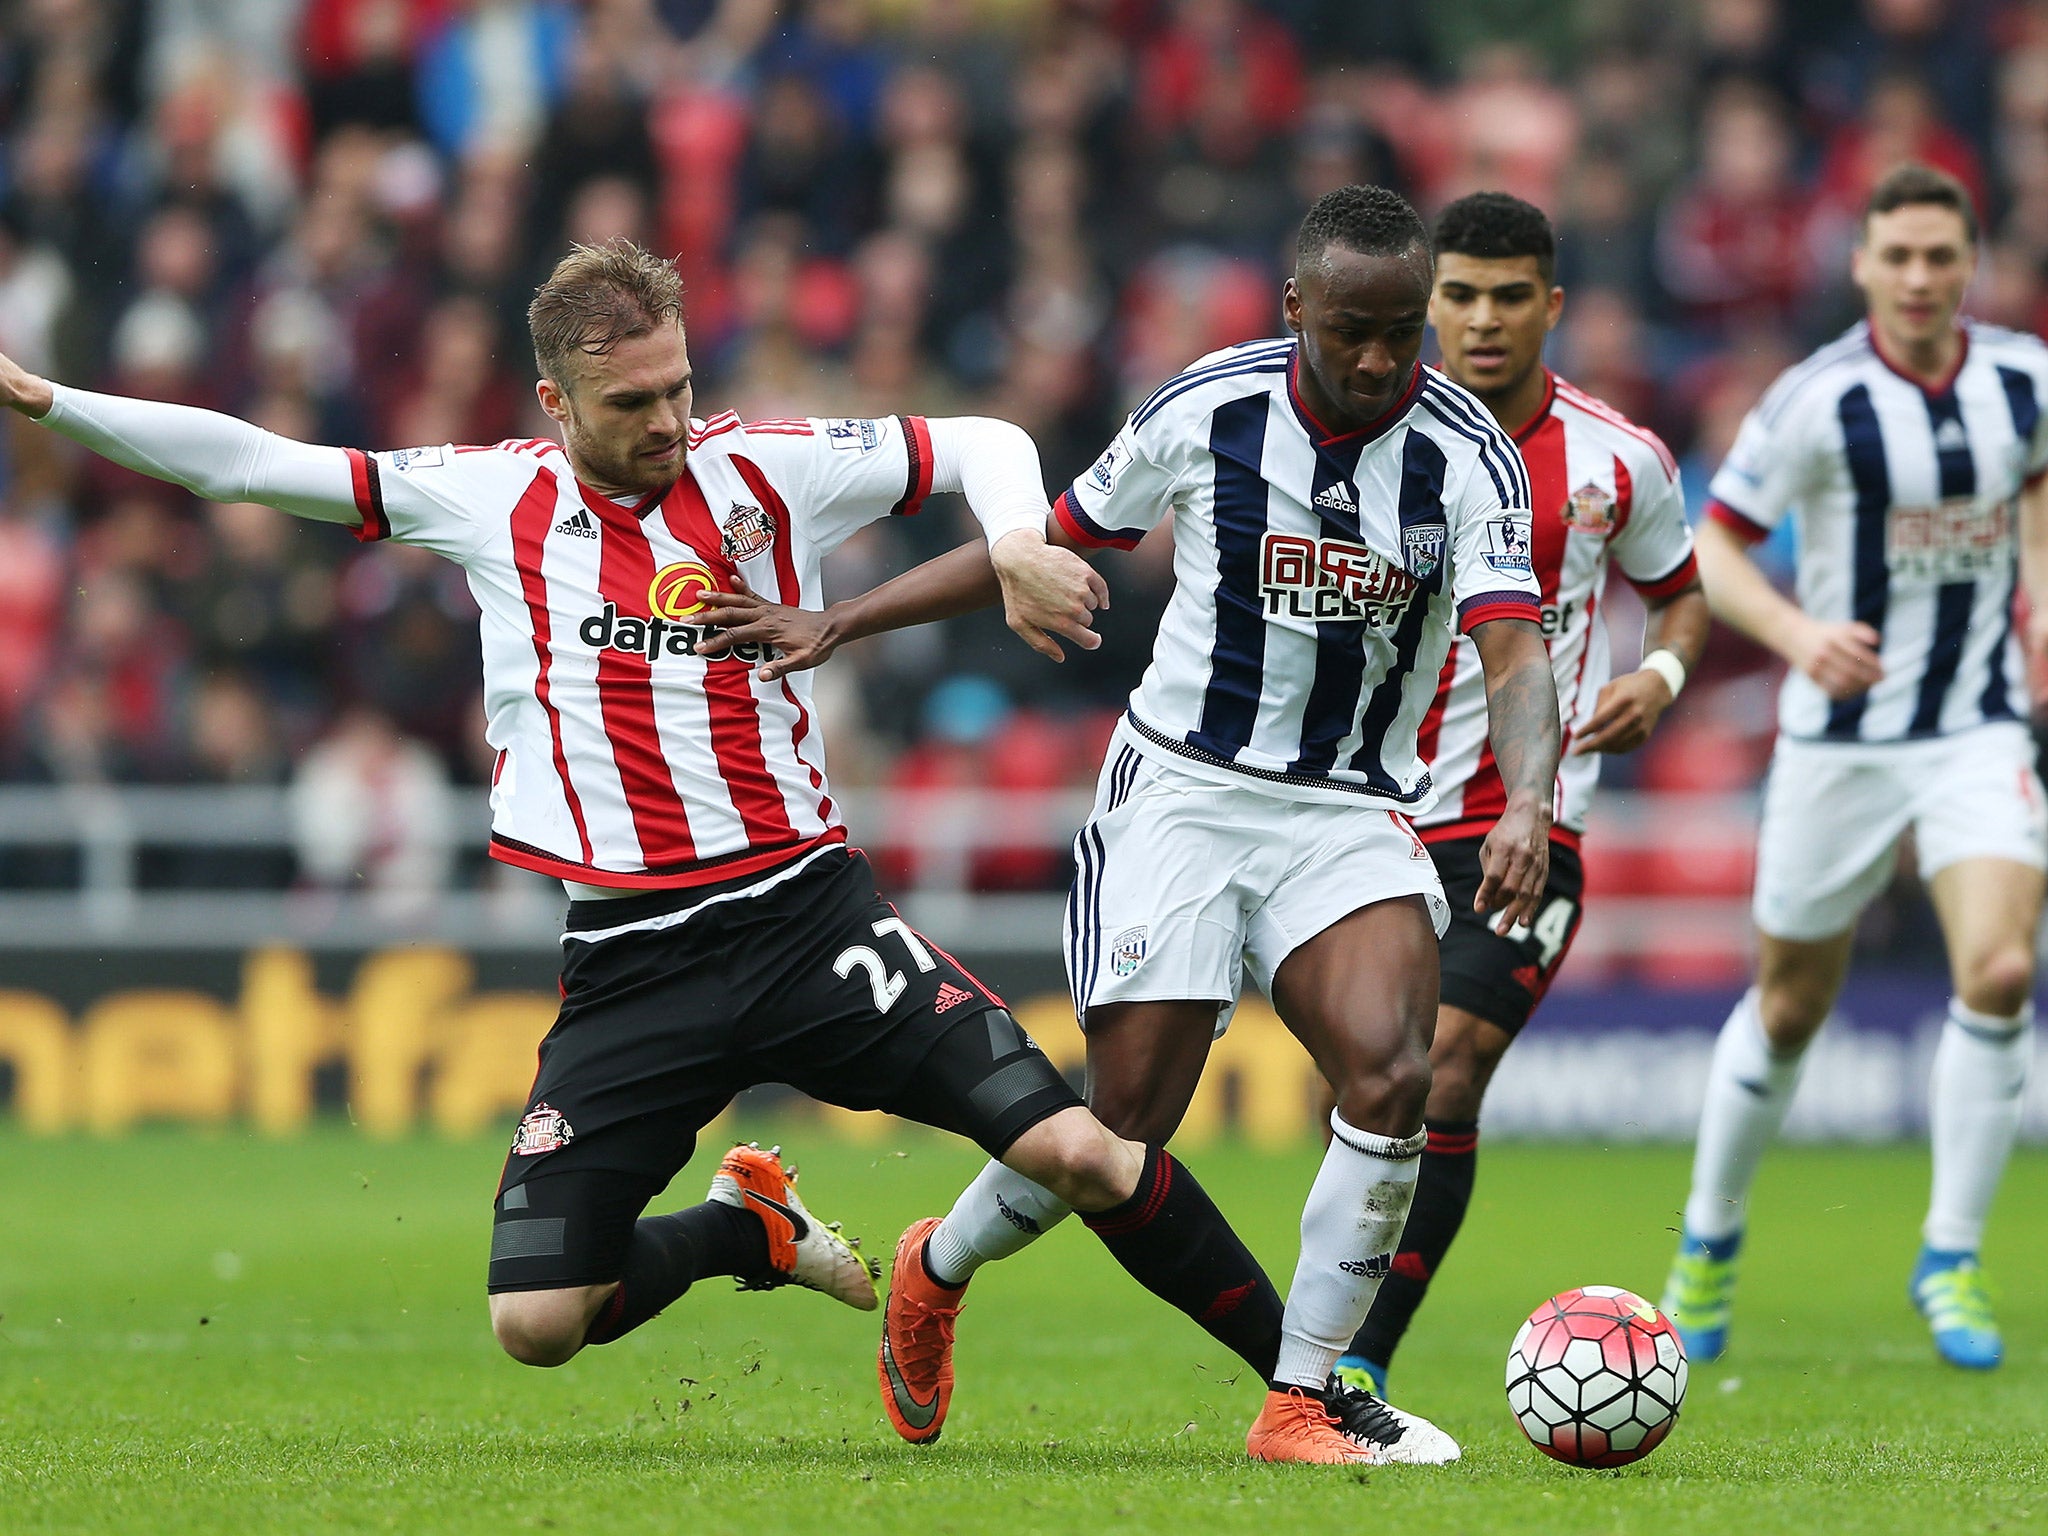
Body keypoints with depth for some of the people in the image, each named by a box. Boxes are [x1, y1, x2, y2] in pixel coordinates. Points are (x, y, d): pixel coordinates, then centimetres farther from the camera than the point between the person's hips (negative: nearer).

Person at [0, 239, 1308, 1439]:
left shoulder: (768, 471, 1)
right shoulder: (488, 500, 3)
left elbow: (981, 444, 12)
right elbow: (245, 463, 5)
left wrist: (1019, 548, -9)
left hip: (807, 917, -1)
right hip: (628, 964, 1)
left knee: (1074, 1151, -17)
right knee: (535, 1322, -7)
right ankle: (747, 1228, 23)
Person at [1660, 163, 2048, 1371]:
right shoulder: (1821, 399, -14)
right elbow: (1713, 548, -10)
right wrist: (1796, 632, -28)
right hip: (1841, 738, -2)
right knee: (1791, 1008, 8)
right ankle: (1712, 1237, 33)